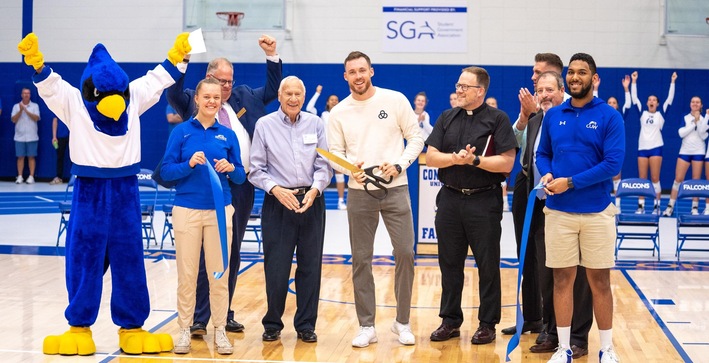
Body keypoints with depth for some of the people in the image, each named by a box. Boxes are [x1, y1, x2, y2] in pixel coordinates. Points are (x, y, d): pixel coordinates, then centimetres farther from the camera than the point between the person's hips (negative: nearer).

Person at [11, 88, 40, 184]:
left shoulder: (35, 106, 4)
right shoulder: (16, 106, 8)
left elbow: (36, 118, -9)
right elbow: (13, 120, -1)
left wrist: (26, 110, -16)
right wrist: (20, 110, -13)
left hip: (32, 136, -1)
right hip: (19, 136, 1)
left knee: (31, 157, 0)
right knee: (20, 157, 2)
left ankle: (31, 176, 3)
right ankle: (20, 177, 7)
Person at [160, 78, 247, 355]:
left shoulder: (228, 135, 6)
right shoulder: (181, 131, 0)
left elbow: (241, 177, 7)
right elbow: (166, 171, -3)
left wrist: (231, 168, -13)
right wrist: (189, 164, -19)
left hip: (220, 210, 2)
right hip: (187, 210, -1)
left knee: (219, 273, 5)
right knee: (187, 274, 3)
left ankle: (220, 329, 15)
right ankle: (184, 329, 14)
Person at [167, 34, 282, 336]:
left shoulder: (245, 97, 16)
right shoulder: (193, 101, 2)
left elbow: (272, 89, 22)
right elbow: (173, 94, -15)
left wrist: (272, 56, 11)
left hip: (242, 187, 5)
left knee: (232, 253, 12)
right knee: (206, 254, -3)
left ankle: (225, 314, 21)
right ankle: (199, 319, 1)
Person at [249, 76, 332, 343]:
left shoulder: (316, 124, 7)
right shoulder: (264, 125, 2)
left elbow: (324, 165, 4)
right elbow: (256, 168, 0)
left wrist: (315, 189, -13)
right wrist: (275, 189, -15)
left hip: (311, 202, 2)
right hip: (277, 203, -2)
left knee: (310, 266, 5)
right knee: (276, 268, 0)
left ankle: (306, 325, 17)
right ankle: (272, 324, 16)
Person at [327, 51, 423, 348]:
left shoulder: (395, 100, -1)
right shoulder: (339, 112, 4)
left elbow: (415, 138, 2)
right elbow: (334, 153, 5)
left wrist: (399, 165, -12)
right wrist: (350, 167, -15)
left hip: (395, 189, -1)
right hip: (359, 192, 1)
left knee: (405, 253, -4)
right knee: (361, 259, 4)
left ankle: (402, 321, 13)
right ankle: (366, 326, 15)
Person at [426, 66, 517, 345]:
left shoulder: (497, 119, -4)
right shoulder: (447, 118, 10)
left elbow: (506, 163, -11)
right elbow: (431, 157, 2)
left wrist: (475, 160, -18)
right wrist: (456, 158, -14)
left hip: (484, 200, -4)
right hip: (450, 199, 5)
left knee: (488, 266, 3)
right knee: (450, 263, 10)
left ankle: (487, 324, 13)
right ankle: (450, 321, 21)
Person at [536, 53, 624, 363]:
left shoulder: (609, 116, -4)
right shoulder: (553, 116, 7)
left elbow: (613, 163, -12)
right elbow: (542, 153, 15)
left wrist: (570, 182, -16)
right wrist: (546, 174, -7)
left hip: (597, 212, -3)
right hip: (558, 212, 3)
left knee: (599, 282, 5)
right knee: (562, 279, 6)